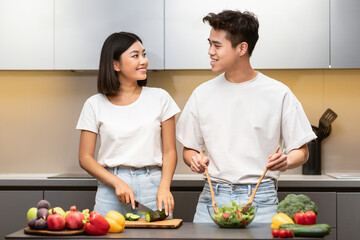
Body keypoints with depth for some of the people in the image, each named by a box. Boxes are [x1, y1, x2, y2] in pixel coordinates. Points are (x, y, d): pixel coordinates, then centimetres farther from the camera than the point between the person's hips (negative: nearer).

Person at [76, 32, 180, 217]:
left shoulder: (159, 98, 6)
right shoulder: (95, 105, 4)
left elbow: (169, 152, 5)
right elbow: (85, 158, 3)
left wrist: (164, 187, -10)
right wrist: (117, 182, -11)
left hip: (152, 187, 1)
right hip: (111, 191, 0)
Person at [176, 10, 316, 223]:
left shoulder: (278, 94, 0)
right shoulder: (203, 94, 8)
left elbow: (301, 151, 3)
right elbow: (189, 148, 15)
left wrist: (286, 161, -18)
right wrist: (194, 159, -7)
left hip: (261, 198, -2)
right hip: (213, 197, 2)